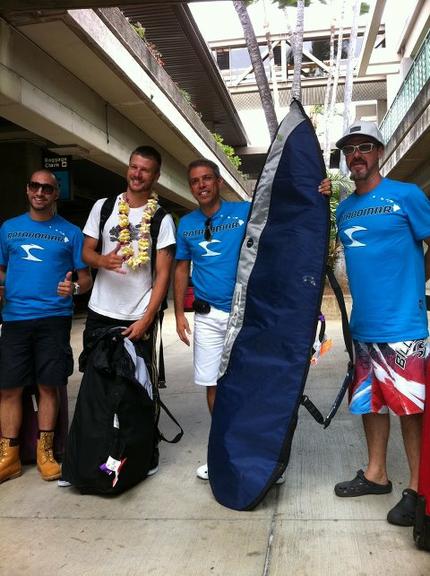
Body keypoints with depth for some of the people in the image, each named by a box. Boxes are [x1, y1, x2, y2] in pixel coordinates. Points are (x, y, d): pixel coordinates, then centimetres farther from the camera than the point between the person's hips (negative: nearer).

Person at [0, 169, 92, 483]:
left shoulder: (71, 232, 6)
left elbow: (86, 278, 5)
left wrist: (73, 287, -16)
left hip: (54, 319, -2)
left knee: (48, 385, 3)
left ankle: (45, 451, 18)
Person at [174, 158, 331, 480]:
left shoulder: (245, 211, -4)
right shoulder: (186, 224, 6)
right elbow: (182, 269, 11)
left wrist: (317, 196, -28)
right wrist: (179, 314, 5)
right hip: (208, 316, 3)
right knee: (214, 384, 9)